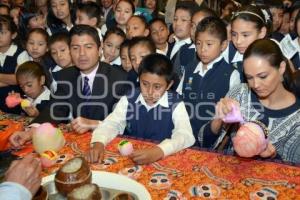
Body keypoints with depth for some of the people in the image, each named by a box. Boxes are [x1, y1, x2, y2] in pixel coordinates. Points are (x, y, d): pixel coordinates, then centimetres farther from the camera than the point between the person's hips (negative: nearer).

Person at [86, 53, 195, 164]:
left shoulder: (176, 105, -10)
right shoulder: (128, 100, 0)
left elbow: (186, 136, -22)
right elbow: (111, 124, -4)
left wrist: (159, 151, -39)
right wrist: (98, 144, -25)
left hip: (163, 160, -1)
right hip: (130, 158, 2)